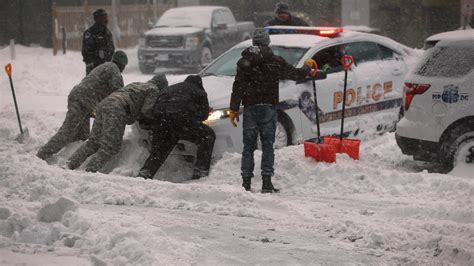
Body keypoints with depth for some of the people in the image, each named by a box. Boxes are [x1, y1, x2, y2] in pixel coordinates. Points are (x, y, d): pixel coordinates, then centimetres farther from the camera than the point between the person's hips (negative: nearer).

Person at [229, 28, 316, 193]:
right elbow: (296, 74, 10)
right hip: (268, 108, 0)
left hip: (250, 108, 0)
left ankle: (246, 182, 2)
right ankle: (267, 182, -3)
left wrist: (233, 110, 0)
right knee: (267, 145, 3)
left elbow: (237, 88, -2)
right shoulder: (276, 62, 2)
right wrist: (307, 67, 31)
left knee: (248, 146, 5)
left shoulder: (244, 62, 2)